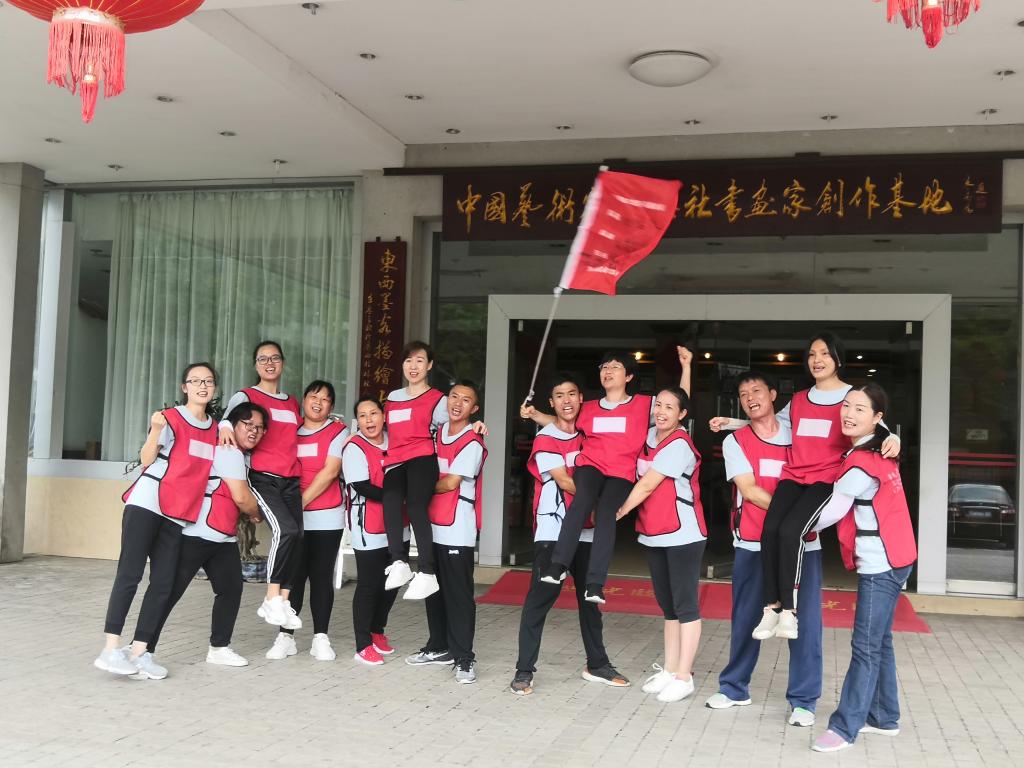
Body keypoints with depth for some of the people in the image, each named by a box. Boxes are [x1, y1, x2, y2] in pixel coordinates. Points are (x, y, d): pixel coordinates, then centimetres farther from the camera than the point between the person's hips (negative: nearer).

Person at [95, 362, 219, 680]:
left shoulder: (215, 429, 15)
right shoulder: (171, 418, -2)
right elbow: (146, 461, -10)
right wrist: (156, 429, -26)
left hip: (177, 515, 6)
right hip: (147, 504, -6)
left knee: (163, 584, 0)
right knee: (130, 573, -12)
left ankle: (139, 652, 3)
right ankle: (111, 649, -12)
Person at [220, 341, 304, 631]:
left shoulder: (292, 403, 23)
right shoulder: (246, 396, 7)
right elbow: (230, 413, -13)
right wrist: (225, 425, -35)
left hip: (291, 481, 5)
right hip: (262, 477, -5)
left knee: (296, 538, -7)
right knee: (286, 530, -24)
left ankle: (284, 602, 0)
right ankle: (272, 599, -14)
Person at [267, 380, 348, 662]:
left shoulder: (338, 431, 0)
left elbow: (330, 472, -9)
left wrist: (302, 501, -11)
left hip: (326, 518, -2)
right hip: (293, 518, 2)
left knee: (322, 577, 3)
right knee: (292, 576, 2)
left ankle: (320, 638, 8)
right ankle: (285, 636, 9)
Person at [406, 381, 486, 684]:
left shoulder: (472, 443, -10)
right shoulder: (438, 432, 12)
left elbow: (450, 483, -12)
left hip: (457, 530, -7)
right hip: (433, 525, 7)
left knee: (458, 593, -5)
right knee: (434, 589, 15)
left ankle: (464, 658, 1)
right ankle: (439, 647, 28)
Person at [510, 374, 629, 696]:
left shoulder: (587, 433, 9)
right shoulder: (545, 439, -7)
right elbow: (564, 482, -14)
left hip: (585, 530, 6)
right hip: (552, 530, -6)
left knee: (590, 597, 14)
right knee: (540, 597, -8)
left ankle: (597, 664, 27)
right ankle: (524, 670, -3)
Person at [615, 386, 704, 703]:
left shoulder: (679, 445, -16)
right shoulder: (650, 435, 8)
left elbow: (646, 486, -15)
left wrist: (618, 512, -7)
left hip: (683, 534, -8)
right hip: (655, 535, 8)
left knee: (685, 605, -2)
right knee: (667, 606, 14)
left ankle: (684, 677, 2)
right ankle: (669, 669, 22)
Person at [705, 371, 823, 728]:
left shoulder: (798, 435, 7)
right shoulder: (735, 441, 2)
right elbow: (749, 490, -8)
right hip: (753, 544, 0)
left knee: (805, 619, -2)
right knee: (746, 617, 8)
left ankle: (803, 699, 9)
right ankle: (735, 687, 25)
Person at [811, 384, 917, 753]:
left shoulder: (860, 465, -19)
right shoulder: (879, 448, 8)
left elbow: (830, 513, -11)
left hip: (880, 563, -10)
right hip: (890, 559, 10)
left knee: (866, 646, -8)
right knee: (878, 641, 15)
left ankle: (845, 728, -7)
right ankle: (884, 717, 24)